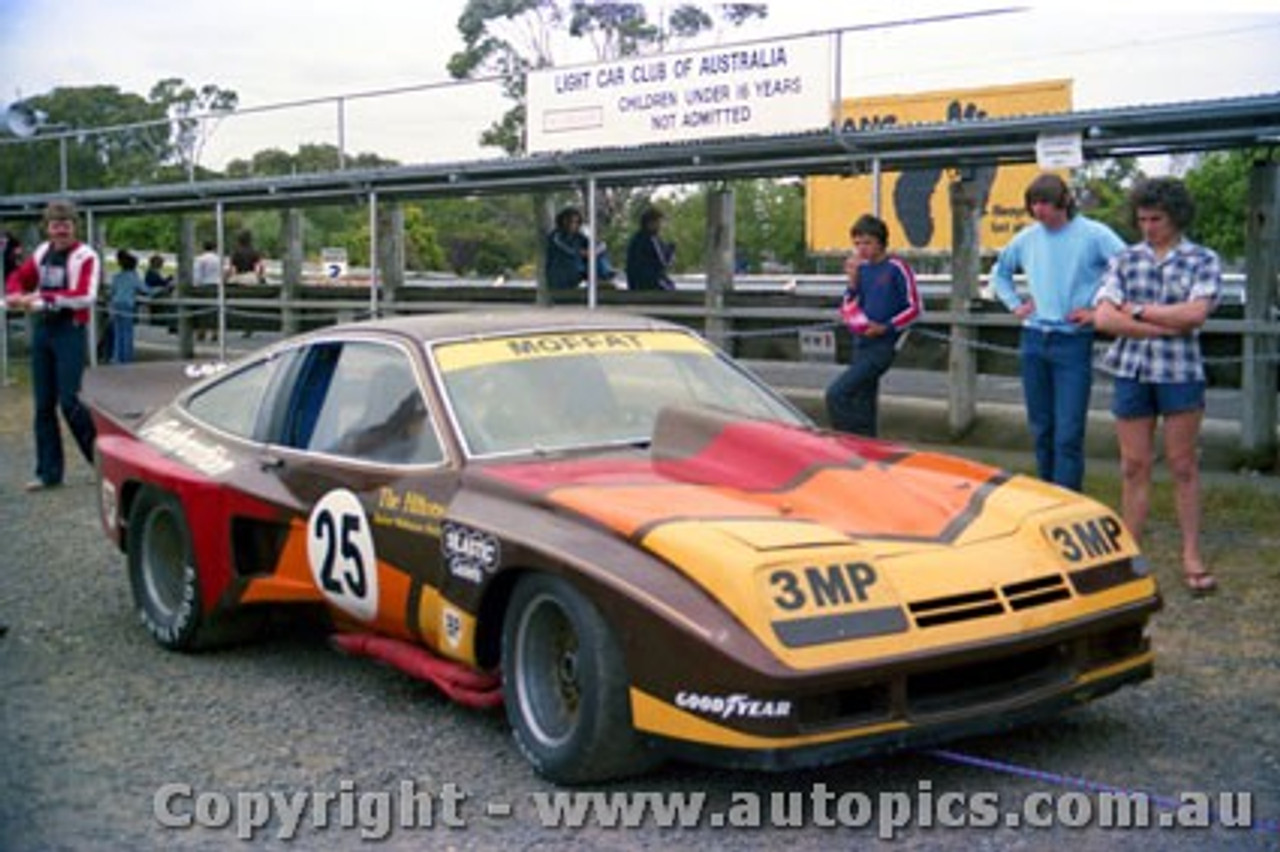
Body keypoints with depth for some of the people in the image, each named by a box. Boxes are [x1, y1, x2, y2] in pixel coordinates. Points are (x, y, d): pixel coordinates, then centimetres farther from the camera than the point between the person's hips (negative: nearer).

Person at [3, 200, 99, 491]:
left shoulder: (85, 256, -9)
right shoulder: (42, 252, 11)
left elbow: (86, 296, -19)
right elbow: (18, 278, 20)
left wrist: (43, 297, -23)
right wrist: (16, 295, -4)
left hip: (70, 331, -7)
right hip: (41, 329, 7)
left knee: (68, 401, -11)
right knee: (43, 404, 8)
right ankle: (49, 472, 15)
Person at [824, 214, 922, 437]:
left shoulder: (897, 268, -8)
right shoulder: (861, 268, 10)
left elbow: (914, 308, -6)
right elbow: (847, 311, 10)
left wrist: (885, 327, -16)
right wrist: (853, 282, -5)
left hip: (883, 345, -7)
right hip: (862, 344, 7)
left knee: (836, 394, -17)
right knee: (863, 405, 11)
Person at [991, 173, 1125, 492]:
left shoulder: (1094, 235, -6)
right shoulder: (1026, 238, 10)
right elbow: (1000, 272, 28)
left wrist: (1099, 311, -12)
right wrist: (1015, 304, 14)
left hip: (1073, 342, -5)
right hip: (1033, 340, 5)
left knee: (1068, 435, -10)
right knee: (1041, 429, 12)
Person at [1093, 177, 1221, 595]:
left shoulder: (1203, 261, 3)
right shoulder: (1125, 260, 8)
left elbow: (1195, 313, -13)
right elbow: (1104, 318, -4)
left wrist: (1137, 311, -8)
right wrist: (1168, 325, -10)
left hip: (1180, 373, -2)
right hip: (1131, 372, 2)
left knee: (1183, 466, 4)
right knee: (1134, 467, 5)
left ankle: (1191, 556, 11)